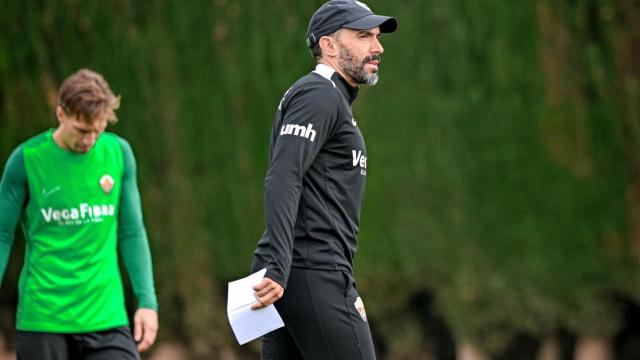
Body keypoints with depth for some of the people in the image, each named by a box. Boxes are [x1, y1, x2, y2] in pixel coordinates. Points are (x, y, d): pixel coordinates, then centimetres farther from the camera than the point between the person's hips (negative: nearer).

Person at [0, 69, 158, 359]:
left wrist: (147, 301, 4)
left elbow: (132, 233, 10)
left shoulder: (119, 153, 3)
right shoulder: (26, 159, -6)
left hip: (107, 317, 2)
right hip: (41, 322, -2)